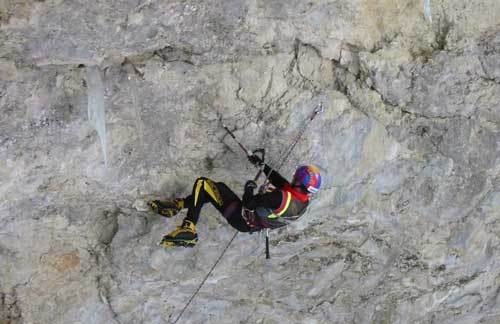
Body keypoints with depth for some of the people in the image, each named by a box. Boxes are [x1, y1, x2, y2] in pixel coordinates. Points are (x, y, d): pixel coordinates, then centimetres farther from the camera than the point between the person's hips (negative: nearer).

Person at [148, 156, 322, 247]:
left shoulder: (281, 197, -35)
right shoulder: (304, 201, -9)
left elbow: (249, 204, -27)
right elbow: (279, 180, 7)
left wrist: (249, 188, -7)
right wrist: (262, 165, 13)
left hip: (242, 218, -9)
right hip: (253, 226, 9)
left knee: (203, 184, -8)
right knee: (218, 186, 22)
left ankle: (188, 229, -5)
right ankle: (181, 204, 24)